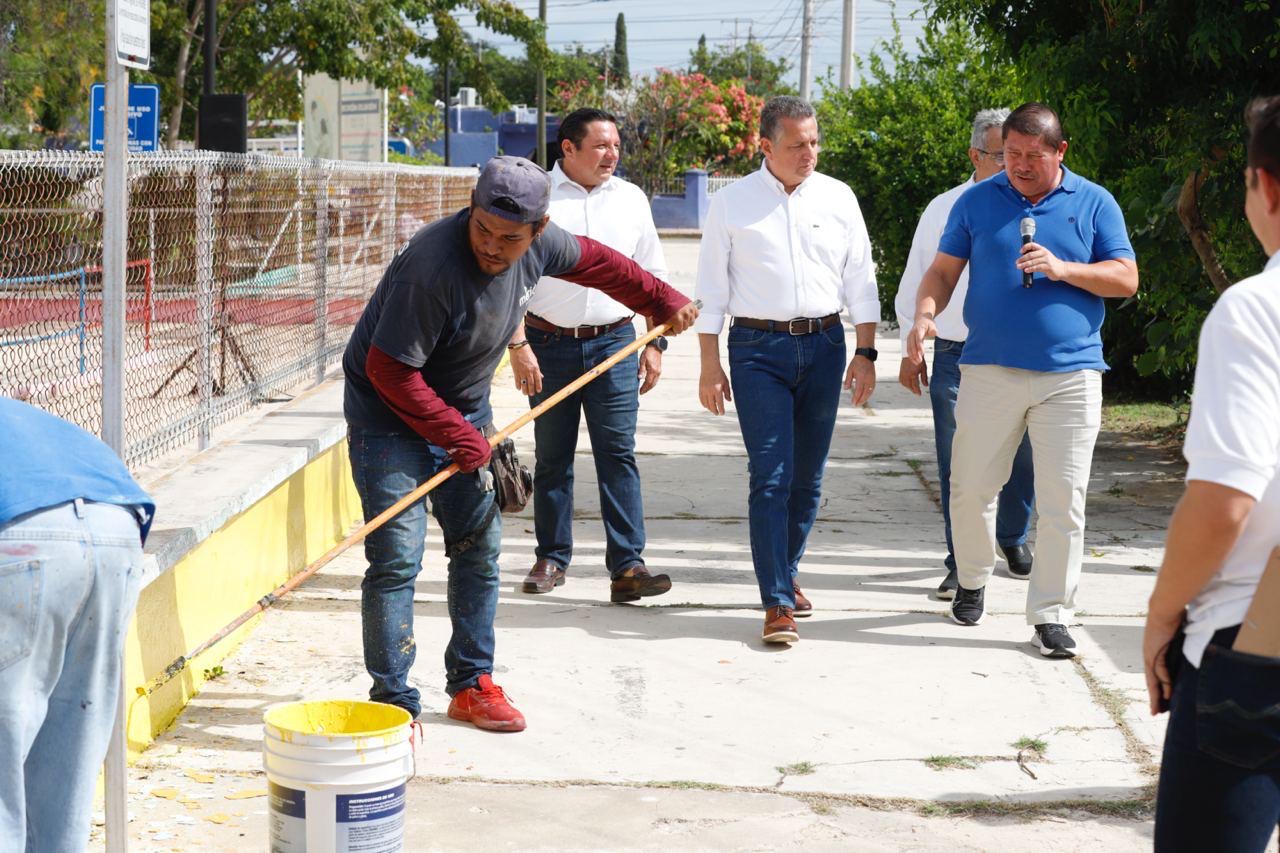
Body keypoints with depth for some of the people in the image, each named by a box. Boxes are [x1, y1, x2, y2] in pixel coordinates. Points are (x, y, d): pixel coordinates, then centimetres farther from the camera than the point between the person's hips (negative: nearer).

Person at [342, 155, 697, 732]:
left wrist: (661, 300, 25)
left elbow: (595, 262, 14)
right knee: (397, 557, -12)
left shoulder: (540, 246, -10)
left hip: (465, 409, 7)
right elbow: (390, 370, -28)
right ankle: (392, 700, -6)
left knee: (479, 545, 10)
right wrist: (455, 435, -23)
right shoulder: (431, 267, -32)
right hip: (389, 416, -7)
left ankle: (471, 685, 21)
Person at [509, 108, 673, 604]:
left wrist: (655, 344, 8)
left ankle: (626, 567, -6)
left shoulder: (630, 199, 8)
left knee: (618, 454, -5)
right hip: (548, 342, -1)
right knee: (551, 457, 7)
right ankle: (552, 558, 19)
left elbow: (652, 277, 14)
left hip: (613, 341, 1)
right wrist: (518, 345, -10)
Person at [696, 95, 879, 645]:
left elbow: (860, 282, 10)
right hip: (758, 348, -3)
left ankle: (786, 572, 29)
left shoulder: (838, 198, 7)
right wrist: (710, 365, 0)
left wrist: (866, 353, 4)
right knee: (771, 475, -9)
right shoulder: (732, 203, 1)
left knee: (808, 476, 9)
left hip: (823, 344, 3)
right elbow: (712, 289, 3)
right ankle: (778, 603, -9)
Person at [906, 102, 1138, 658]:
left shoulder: (1094, 204, 7)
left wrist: (1062, 269, -12)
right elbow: (943, 271, 9)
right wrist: (925, 315, -11)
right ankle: (972, 581, 29)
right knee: (970, 488, 4)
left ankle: (1051, 616, 7)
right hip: (989, 370, 1)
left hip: (1071, 375, -1)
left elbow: (1126, 279, 4)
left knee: (1063, 500, -2)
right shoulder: (976, 202, 9)